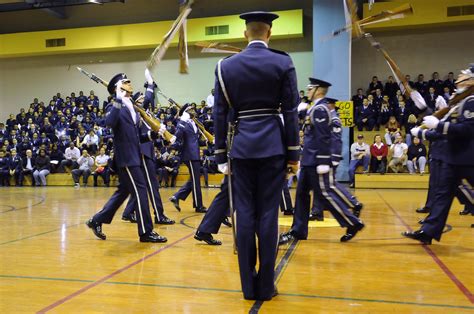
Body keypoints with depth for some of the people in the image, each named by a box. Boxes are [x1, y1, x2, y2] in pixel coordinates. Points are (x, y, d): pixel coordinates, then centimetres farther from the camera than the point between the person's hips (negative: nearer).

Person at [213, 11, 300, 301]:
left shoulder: (225, 66, 5)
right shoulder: (283, 63, 0)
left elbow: (220, 114, 5)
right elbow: (290, 111, -2)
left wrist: (221, 155, 10)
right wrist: (293, 153, 3)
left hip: (241, 147, 2)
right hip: (272, 146, -1)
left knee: (245, 215, 6)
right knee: (268, 215, 3)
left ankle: (249, 285, 14)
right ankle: (266, 286, 11)